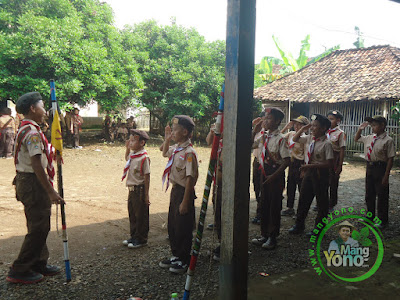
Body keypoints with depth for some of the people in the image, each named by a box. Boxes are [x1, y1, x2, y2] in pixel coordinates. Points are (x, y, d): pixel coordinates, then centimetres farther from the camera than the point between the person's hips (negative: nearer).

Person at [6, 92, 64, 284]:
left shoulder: (26, 129, 15)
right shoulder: (32, 132, -19)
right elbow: (37, 164, -24)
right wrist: (51, 192, -23)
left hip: (26, 180, 11)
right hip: (33, 183, -11)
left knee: (39, 226, 18)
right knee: (38, 228, -2)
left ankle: (39, 263, 29)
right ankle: (19, 271, 8)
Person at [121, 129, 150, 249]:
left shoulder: (144, 157, -20)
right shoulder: (132, 154, 6)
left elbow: (147, 177, -19)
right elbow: (127, 158, 33)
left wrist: (146, 195, -19)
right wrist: (127, 148, 14)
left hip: (139, 189, -9)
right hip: (132, 189, 9)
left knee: (141, 216, 5)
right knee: (132, 214, 19)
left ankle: (141, 240, 18)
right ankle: (134, 236, 35)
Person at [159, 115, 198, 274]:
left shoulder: (189, 152, -21)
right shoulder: (175, 148, 5)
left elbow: (190, 178, -22)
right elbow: (165, 153, 30)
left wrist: (185, 201, -21)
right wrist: (167, 139, 13)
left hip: (184, 192, -9)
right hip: (175, 189, 9)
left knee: (183, 228, 4)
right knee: (172, 225, 18)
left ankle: (184, 261, 20)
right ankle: (176, 256, 34)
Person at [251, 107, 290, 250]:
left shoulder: (280, 139, -15)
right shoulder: (263, 137, 7)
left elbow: (287, 160, -17)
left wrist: (274, 175, -20)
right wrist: (254, 131, 6)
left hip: (276, 174, -7)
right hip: (265, 172, 7)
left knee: (274, 206, 3)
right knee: (264, 204, 13)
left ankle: (272, 237, 14)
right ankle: (264, 234, 26)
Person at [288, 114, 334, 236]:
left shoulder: (326, 144, -18)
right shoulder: (309, 138, 3)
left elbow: (329, 163, -21)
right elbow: (295, 139, 19)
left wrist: (311, 166, -26)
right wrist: (303, 129, 2)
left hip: (320, 174, -7)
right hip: (308, 172, 7)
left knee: (322, 201, 9)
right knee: (303, 198, 14)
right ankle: (299, 225, 29)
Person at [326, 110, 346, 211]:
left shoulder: (340, 133, -8)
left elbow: (342, 150, -8)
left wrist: (340, 165, -10)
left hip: (334, 158, -4)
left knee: (333, 183, 6)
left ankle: (331, 205, 18)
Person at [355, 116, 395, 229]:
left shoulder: (388, 140, -14)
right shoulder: (369, 138, 6)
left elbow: (390, 159, -15)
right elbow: (356, 139, 25)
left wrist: (386, 176, -17)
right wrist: (360, 129, 7)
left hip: (380, 168, -6)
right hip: (369, 167, 7)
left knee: (382, 195, 5)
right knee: (369, 194, 17)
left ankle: (383, 220, 21)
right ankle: (370, 216, 35)